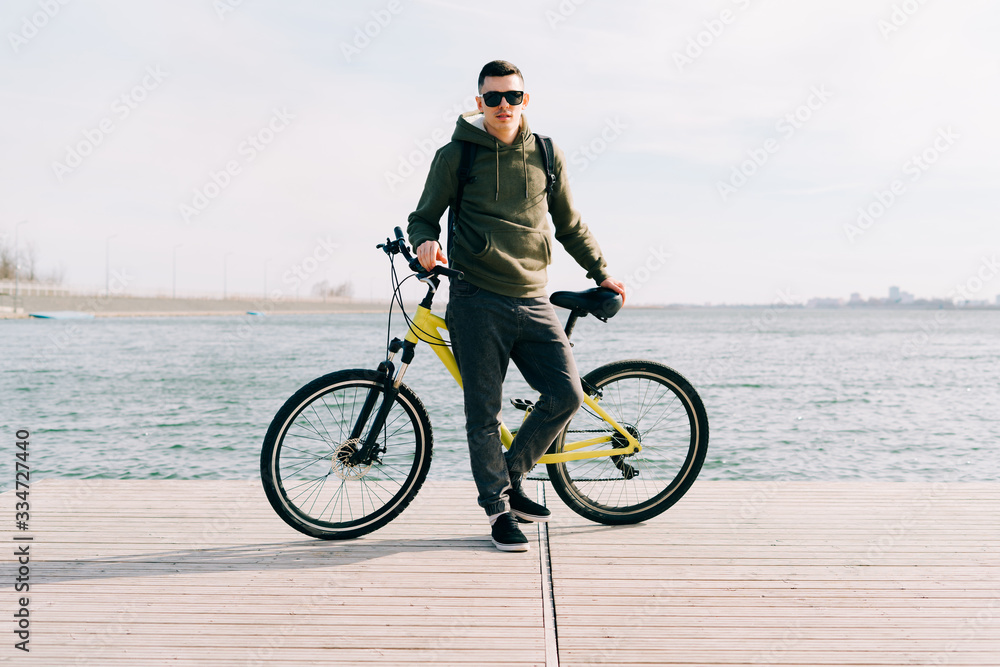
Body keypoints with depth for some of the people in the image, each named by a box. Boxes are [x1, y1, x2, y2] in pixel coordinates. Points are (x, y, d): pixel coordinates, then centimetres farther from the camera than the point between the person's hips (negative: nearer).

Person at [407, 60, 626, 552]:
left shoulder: (546, 156, 11)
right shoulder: (456, 155, 3)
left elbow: (569, 225, 22)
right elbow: (424, 216, 8)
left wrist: (600, 273, 26)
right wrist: (424, 241, -14)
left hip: (533, 301, 3)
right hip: (476, 302, -3)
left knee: (566, 394, -7)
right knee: (484, 413, 0)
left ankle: (511, 475, 15)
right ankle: (498, 506, 17)